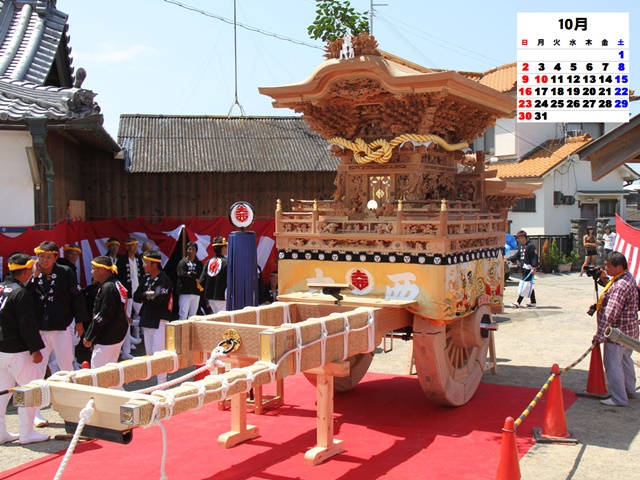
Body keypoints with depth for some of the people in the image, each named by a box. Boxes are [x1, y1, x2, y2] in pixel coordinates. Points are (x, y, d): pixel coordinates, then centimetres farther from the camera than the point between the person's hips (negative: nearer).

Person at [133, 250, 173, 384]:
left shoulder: (164, 280, -14)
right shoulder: (146, 278, 10)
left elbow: (157, 299, -27)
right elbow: (136, 297, 5)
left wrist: (144, 297, -9)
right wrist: (148, 295, -13)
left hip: (159, 321, -8)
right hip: (146, 320, 8)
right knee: (149, 353, 16)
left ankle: (161, 385, 0)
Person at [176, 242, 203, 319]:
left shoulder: (199, 263, 9)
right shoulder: (182, 262, 0)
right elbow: (182, 276, -13)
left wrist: (190, 273, -8)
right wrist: (195, 279, -6)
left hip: (196, 292, 4)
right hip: (185, 292, -4)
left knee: (193, 315, 10)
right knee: (183, 315, -5)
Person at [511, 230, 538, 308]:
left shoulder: (531, 246, -13)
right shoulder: (520, 246, 14)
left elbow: (535, 257, -17)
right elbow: (518, 255, 19)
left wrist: (534, 268, -24)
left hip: (529, 268, -9)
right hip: (523, 268, 9)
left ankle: (518, 302, -8)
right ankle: (533, 302, 20)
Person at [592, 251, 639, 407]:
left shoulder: (621, 286, -28)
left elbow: (611, 314, -29)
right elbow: (613, 291, 24)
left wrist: (600, 335, -25)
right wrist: (603, 279, 7)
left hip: (617, 332, -11)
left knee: (613, 364, -1)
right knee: (625, 361, 24)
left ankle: (619, 398, 7)